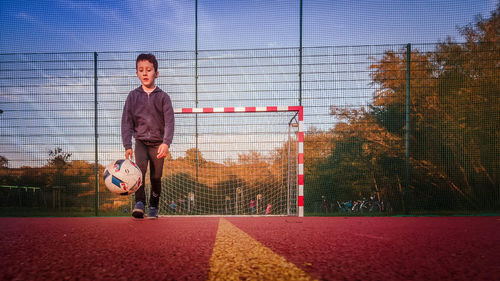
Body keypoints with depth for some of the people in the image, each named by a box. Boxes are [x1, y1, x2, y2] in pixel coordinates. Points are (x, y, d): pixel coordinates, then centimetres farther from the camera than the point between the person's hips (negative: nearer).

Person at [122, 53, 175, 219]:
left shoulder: (163, 97, 2)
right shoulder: (133, 96, 5)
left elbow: (169, 121, -5)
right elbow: (126, 121, 3)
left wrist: (166, 143, -19)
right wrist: (127, 145, -7)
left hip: (158, 142, 0)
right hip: (140, 140, 0)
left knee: (156, 177, 1)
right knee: (140, 165, -26)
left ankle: (153, 207, 18)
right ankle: (139, 203, -24)